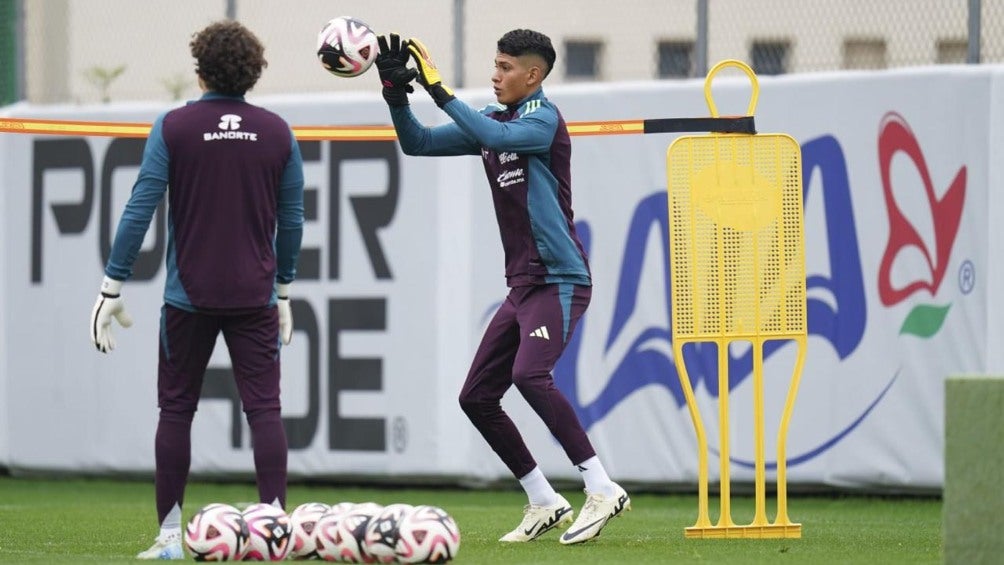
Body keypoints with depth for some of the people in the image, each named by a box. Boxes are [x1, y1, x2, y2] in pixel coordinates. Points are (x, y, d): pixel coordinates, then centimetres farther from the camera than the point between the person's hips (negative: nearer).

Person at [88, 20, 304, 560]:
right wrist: (284, 290, 22)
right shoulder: (277, 132, 3)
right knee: (264, 409, 1)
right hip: (255, 297, 1)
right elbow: (291, 219, 10)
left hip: (189, 297, -1)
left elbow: (140, 209, -8)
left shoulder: (173, 127, -5)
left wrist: (112, 287, -3)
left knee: (176, 410, 7)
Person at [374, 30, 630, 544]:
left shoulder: (543, 119, -10)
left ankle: (602, 490, -26)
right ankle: (544, 503, 16)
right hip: (523, 285, 9)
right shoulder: (492, 119, 13)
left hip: (560, 280, -9)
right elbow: (417, 143, 14)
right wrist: (395, 92, -1)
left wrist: (437, 87, -25)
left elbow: (497, 137, -30)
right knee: (476, 396, 8)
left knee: (529, 374, -29)